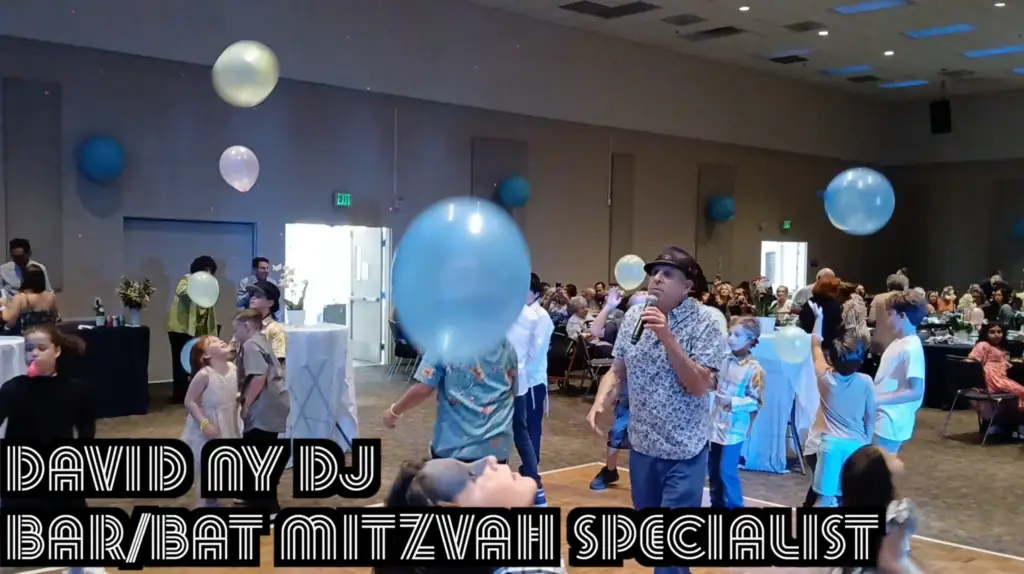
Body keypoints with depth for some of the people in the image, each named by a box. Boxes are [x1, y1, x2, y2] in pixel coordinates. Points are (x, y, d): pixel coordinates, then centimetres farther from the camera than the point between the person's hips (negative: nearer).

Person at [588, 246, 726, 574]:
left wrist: (667, 337, -29)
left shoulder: (704, 323, -14)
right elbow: (617, 371, 9)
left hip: (684, 450, -5)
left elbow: (699, 386, -21)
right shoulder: (633, 317, 1)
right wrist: (600, 403, -10)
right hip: (642, 444, 5)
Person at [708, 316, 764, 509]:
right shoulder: (724, 360, 3)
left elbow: (756, 402, -14)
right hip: (716, 423, 6)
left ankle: (734, 506, 12)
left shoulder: (754, 369, -14)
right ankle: (717, 504, 30)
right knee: (713, 469, 15)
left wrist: (733, 402, -23)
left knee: (727, 470, -4)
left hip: (734, 428, -6)